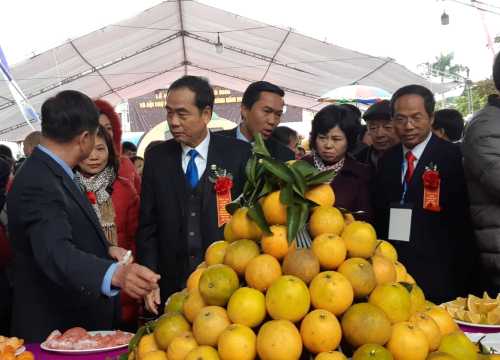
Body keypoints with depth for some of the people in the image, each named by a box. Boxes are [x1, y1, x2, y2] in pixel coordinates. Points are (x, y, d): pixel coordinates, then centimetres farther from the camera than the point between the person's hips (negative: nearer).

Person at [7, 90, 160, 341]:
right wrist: (116, 274, -54)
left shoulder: (49, 172, 7)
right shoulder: (37, 184, -24)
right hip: (54, 330, -9)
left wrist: (105, 250, 7)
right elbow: (55, 252, -39)